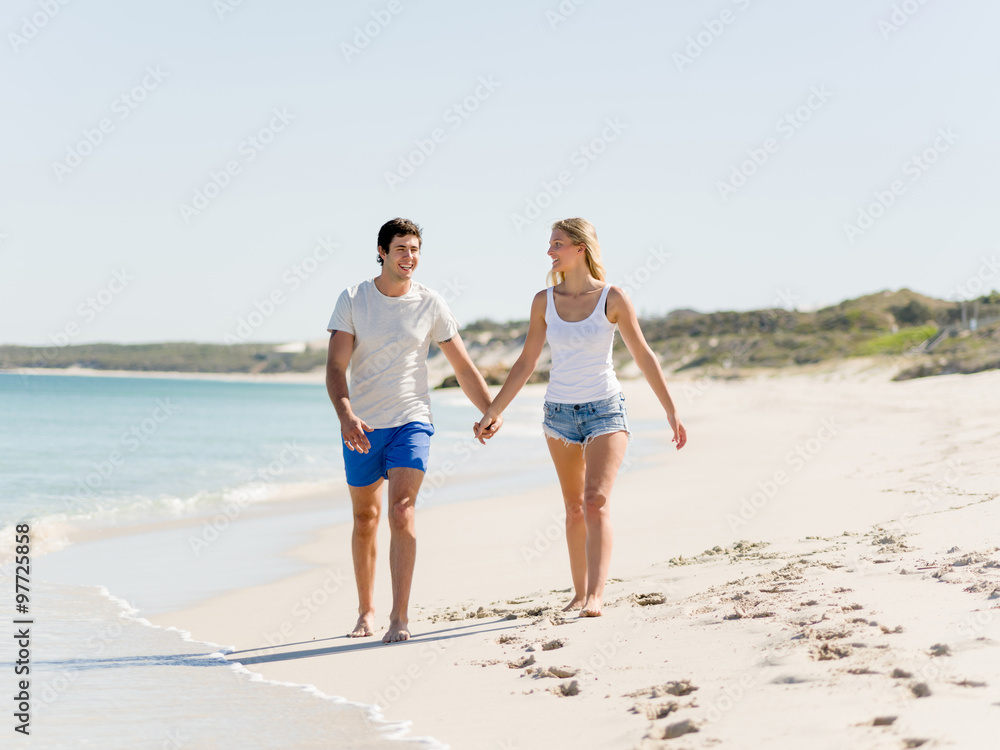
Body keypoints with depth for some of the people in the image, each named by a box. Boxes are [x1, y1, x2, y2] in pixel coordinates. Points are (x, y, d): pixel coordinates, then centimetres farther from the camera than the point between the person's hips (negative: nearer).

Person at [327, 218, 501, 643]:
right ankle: (366, 611, 26)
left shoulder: (431, 305, 0)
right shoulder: (353, 300, -3)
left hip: (411, 422, -1)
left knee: (401, 513, -16)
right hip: (361, 425, 1)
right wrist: (346, 416, -27)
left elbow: (463, 366, 8)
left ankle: (399, 617, -16)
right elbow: (335, 367, -11)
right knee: (365, 520, 11)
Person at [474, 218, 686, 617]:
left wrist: (671, 412, -1)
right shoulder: (544, 301, 1)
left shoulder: (612, 299, -8)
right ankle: (579, 592, 21)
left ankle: (596, 596, -21)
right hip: (559, 411, 4)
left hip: (605, 409, -4)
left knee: (596, 502, -17)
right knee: (574, 508, 12)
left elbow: (644, 356, -2)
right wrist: (492, 412, 7)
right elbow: (526, 363, 8)